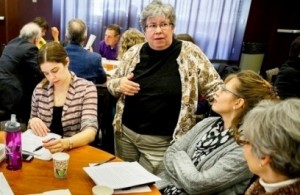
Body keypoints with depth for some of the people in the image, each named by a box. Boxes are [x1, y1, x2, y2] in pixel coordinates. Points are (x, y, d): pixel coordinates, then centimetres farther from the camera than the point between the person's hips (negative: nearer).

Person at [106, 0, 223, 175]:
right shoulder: (134, 52, 0)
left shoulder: (190, 53, -9)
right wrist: (119, 85, -12)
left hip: (161, 142, -3)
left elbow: (215, 88, -6)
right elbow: (112, 83, 10)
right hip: (126, 133, 4)